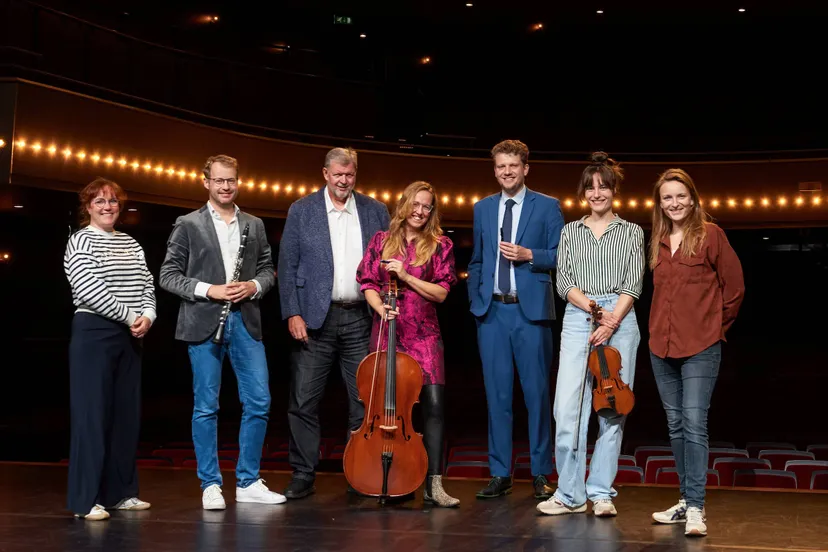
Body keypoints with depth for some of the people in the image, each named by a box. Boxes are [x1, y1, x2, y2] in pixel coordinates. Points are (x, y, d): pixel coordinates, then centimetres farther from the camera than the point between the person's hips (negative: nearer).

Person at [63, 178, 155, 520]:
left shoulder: (131, 244, 16)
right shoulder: (80, 241, -3)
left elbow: (147, 285, 11)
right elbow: (89, 289, -15)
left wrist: (147, 317, -8)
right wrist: (131, 316, -14)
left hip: (130, 336, 7)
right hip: (94, 333, -7)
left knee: (127, 413, 8)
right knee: (92, 413, -7)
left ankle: (121, 492, 16)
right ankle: (86, 499, -4)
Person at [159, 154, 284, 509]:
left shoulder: (254, 225, 13)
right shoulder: (188, 225, 2)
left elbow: (267, 269, 16)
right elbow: (168, 275, -1)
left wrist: (254, 286, -5)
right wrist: (208, 290, -12)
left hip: (246, 322, 4)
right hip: (204, 324, -3)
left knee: (259, 402, 2)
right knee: (206, 407, 1)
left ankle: (248, 482, 14)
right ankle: (210, 485, 11)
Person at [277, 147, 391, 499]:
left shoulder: (375, 212, 8)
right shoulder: (301, 211, 4)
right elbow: (287, 266, 1)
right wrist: (292, 313, -7)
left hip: (361, 319, 1)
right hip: (315, 318, -1)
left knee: (365, 401, 5)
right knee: (303, 401, 1)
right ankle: (303, 475, 11)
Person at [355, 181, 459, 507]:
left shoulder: (440, 246, 6)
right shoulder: (382, 241, 10)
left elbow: (441, 293, 0)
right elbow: (368, 284, 7)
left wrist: (406, 276, -11)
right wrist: (381, 308, -13)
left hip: (423, 334, -1)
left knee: (433, 403, -11)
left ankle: (433, 484, -8)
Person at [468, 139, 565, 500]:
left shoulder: (547, 207, 3)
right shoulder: (482, 208, 14)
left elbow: (560, 255, 0)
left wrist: (529, 255, -15)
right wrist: (475, 300, 7)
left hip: (531, 309, -3)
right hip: (492, 311, 3)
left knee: (536, 392, 1)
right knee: (497, 394, 5)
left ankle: (540, 474, 11)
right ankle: (500, 474, 12)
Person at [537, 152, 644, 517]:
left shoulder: (632, 233, 11)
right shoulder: (570, 232, 15)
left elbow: (633, 284, 1)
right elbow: (564, 283, 5)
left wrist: (612, 321, -13)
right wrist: (594, 308, -10)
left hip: (619, 320, -1)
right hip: (577, 319, 1)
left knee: (611, 408, -1)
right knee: (567, 408, -7)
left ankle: (601, 493, 8)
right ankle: (570, 494, 1)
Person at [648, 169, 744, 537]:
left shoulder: (710, 234, -5)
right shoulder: (658, 241, 11)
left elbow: (734, 287, -2)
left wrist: (717, 325, 5)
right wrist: (664, 328, 12)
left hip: (700, 347, -6)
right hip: (662, 345, 6)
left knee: (694, 423, -12)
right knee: (676, 425, 10)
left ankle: (696, 508, -9)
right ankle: (686, 502, 20)